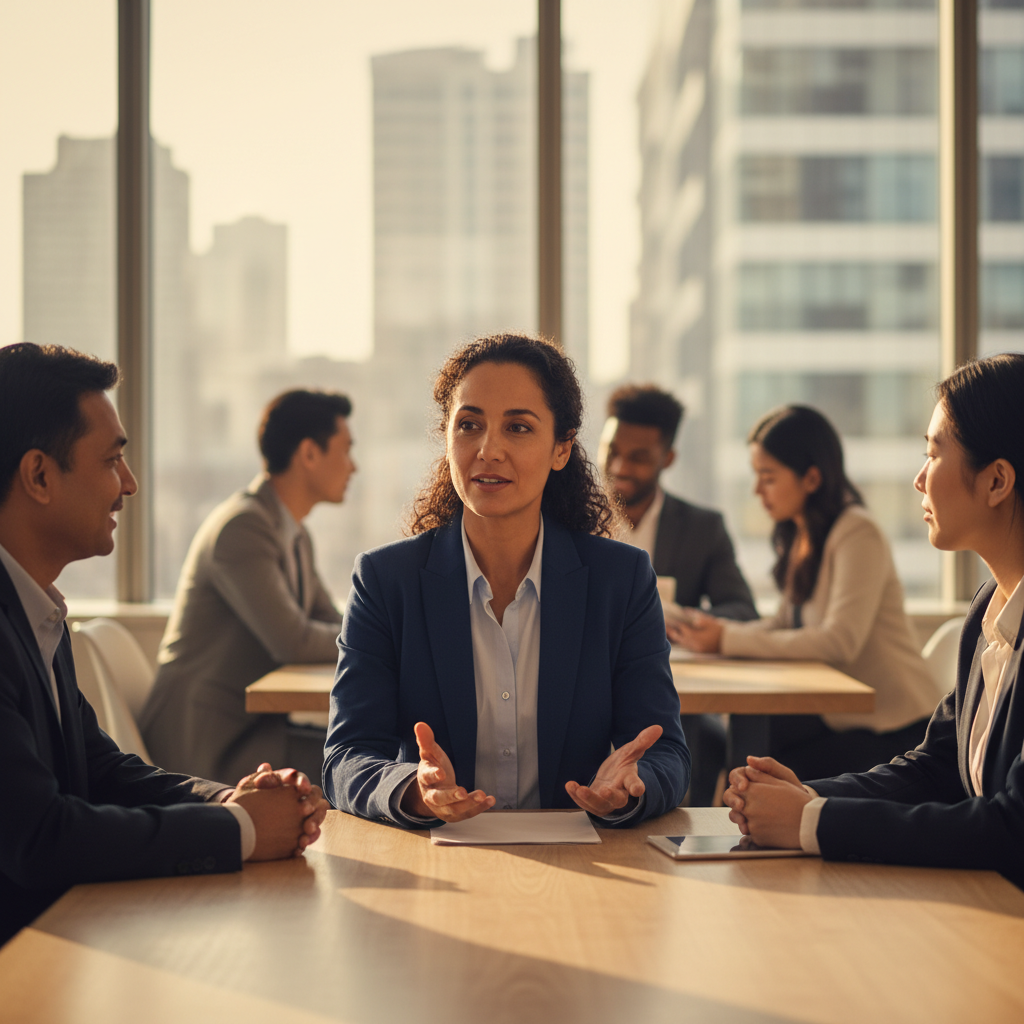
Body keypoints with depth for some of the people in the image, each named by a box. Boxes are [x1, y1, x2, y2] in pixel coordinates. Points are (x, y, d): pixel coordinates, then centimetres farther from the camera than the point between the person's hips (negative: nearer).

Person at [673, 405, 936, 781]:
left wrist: (728, 640, -26)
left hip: (893, 731, -8)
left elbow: (840, 641, -27)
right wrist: (717, 629, -8)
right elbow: (784, 624, 11)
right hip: (841, 714, 8)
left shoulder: (858, 535, -18)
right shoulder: (797, 537, 10)